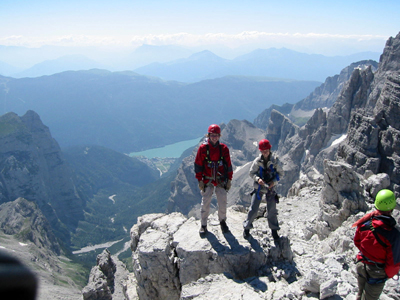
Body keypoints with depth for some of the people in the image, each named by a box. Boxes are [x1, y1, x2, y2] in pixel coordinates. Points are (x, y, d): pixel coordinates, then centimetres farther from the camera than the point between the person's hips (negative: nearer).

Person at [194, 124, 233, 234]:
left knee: (222, 202, 7)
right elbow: (198, 165, -2)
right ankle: (203, 225, 17)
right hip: (207, 181, -1)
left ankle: (222, 221, 29)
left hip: (221, 181, 1)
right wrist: (200, 180, -4)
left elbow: (228, 165, 6)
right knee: (205, 203, 2)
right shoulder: (203, 148, -6)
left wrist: (229, 179, 5)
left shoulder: (224, 148, -1)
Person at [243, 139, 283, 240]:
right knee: (253, 209, -1)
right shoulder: (257, 161, -9)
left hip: (270, 188, 0)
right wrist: (257, 179, -21)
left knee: (272, 210, 6)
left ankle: (274, 230, 24)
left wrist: (274, 181, -16)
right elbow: (251, 173, -1)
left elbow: (280, 173, 0)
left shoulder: (275, 160, -9)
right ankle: (247, 227, 16)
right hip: (259, 187, 0)